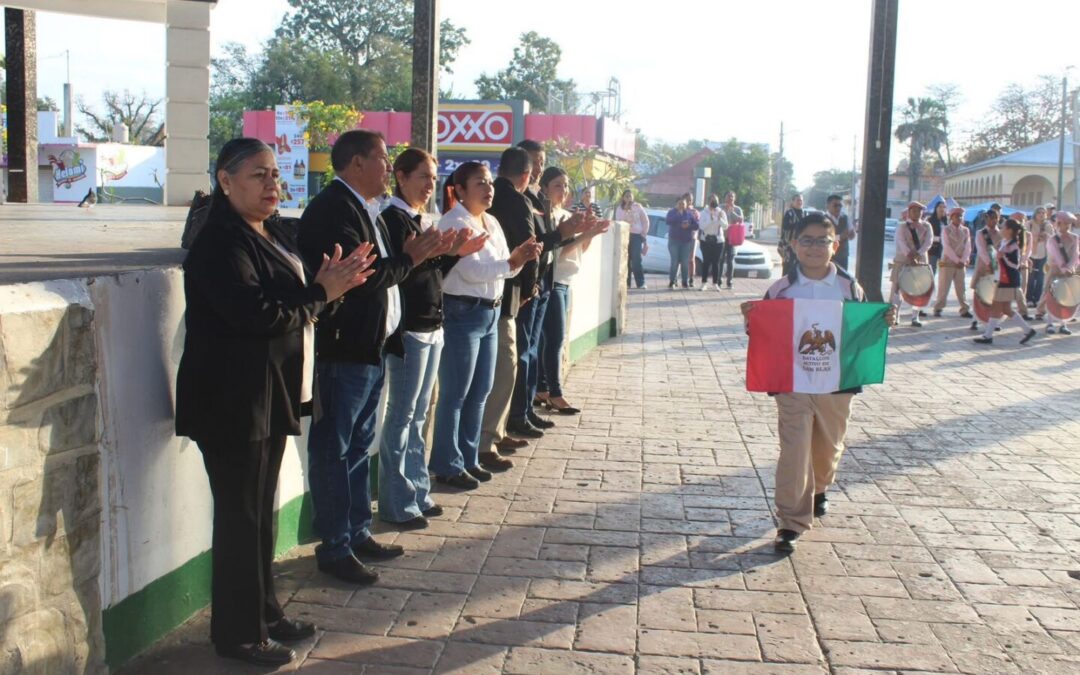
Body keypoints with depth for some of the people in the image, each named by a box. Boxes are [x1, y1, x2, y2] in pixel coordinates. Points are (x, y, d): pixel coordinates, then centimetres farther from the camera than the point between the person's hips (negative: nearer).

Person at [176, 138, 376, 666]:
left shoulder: (276, 233, 13)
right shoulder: (220, 244, -16)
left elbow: (295, 300, 14)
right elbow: (258, 315, -25)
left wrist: (331, 282, -5)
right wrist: (322, 292, -14)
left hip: (270, 395, 9)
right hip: (232, 401, -9)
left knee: (260, 510, 17)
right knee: (240, 515, 1)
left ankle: (263, 612, 29)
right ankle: (238, 633, 14)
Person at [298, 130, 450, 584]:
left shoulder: (364, 209, 15)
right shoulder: (332, 210, -17)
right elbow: (360, 276, -25)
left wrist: (424, 253, 1)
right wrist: (410, 257, -12)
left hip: (371, 348, 10)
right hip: (343, 352, -10)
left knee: (358, 446, 18)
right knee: (333, 450, 2)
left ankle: (358, 533, 30)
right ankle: (334, 548, 12)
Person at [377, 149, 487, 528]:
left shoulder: (425, 221, 14)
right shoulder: (393, 219, -11)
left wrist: (456, 253, 3)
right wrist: (444, 250, -25)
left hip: (432, 327, 8)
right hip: (409, 328, -8)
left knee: (418, 415, 13)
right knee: (402, 415, -2)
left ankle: (417, 492, 22)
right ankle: (396, 504, 6)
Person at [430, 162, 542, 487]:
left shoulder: (492, 223, 13)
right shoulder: (453, 223, -12)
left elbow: (504, 268, 12)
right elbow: (472, 270, -22)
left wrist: (521, 256, -8)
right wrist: (513, 260, -27)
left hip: (490, 312, 9)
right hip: (462, 313, -9)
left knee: (480, 391, 14)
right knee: (455, 393, -1)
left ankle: (469, 458, 25)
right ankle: (448, 465, 9)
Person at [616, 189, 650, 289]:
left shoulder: (638, 207, 6)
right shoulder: (619, 208, 8)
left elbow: (645, 221, 8)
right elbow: (618, 221, -6)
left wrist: (644, 234, 4)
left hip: (636, 235, -1)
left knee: (636, 260, -8)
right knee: (626, 260, 0)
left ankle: (641, 283, -7)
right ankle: (626, 282, 5)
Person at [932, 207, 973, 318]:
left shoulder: (965, 230, 9)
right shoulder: (946, 230, -2)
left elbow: (967, 247, 4)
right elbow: (946, 247, -10)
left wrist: (962, 261, -10)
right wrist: (957, 260, -15)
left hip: (961, 264, 3)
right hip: (947, 262, -3)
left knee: (961, 288, 4)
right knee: (943, 287, -1)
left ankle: (964, 309, 5)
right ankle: (938, 308, 6)